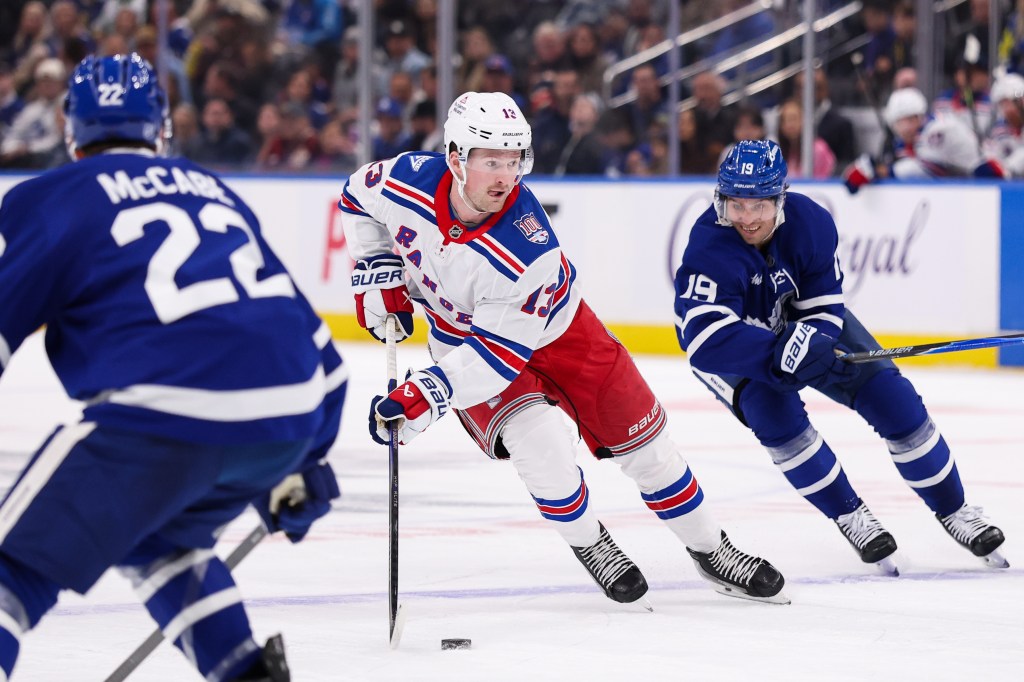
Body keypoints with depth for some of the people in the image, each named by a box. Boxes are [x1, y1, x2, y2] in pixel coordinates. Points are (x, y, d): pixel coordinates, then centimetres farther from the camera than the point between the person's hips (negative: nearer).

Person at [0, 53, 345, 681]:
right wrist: (302, 465, 38)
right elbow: (310, 339, 30)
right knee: (157, 537, 32)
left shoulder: (51, 200, 11)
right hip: (288, 425, 6)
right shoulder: (215, 191, 29)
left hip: (169, 417, -6)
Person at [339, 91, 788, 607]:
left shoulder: (529, 250, -37)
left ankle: (711, 551, 22)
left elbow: (502, 354, -35)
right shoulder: (406, 181, -27)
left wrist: (426, 395, -42)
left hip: (553, 330, -1)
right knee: (541, 445, -23)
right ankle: (588, 545, 5)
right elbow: (357, 198, -1)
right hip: (461, 334, 2)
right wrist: (378, 273, -7)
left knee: (642, 441, 1)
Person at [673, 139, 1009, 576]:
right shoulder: (709, 248, -36)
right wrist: (774, 353, -57)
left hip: (801, 321, 3)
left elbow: (823, 306, -16)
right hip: (736, 345, -3)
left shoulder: (810, 223, -25)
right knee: (774, 413, -29)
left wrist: (805, 340, -38)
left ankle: (953, 510, 11)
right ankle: (848, 515, -9)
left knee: (891, 397, -6)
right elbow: (704, 336, -46)